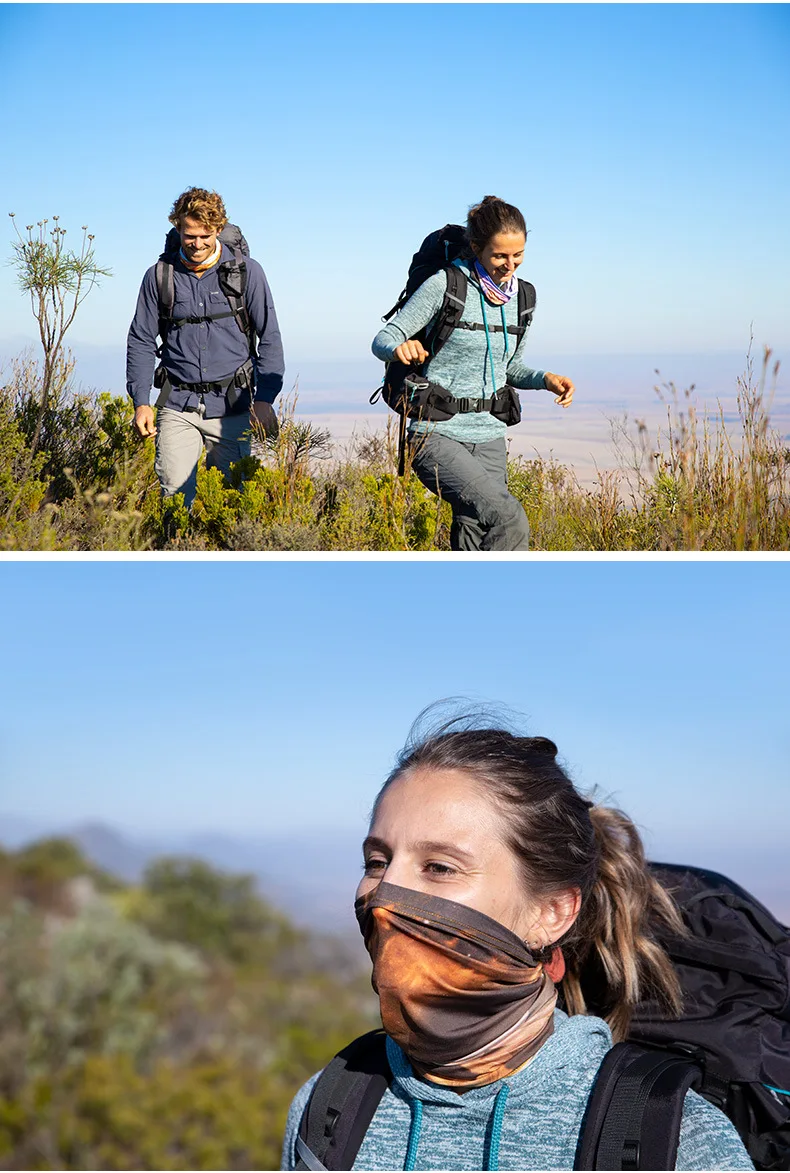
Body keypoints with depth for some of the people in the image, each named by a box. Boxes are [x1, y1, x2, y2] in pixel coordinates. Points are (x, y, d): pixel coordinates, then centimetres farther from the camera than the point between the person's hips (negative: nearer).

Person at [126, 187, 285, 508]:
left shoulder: (246, 272, 1)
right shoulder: (159, 276, 4)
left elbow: (269, 339, 4)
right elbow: (141, 341, 10)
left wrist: (264, 398, -6)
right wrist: (141, 402, 0)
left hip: (231, 407, 0)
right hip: (178, 407, 1)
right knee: (174, 494, -8)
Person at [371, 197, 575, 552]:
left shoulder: (520, 296, 9)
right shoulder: (444, 285, -10)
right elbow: (383, 340, -7)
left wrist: (545, 378, 2)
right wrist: (400, 348, -30)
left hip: (489, 442, 6)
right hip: (438, 438, -6)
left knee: (471, 550, 4)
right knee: (510, 521, -25)